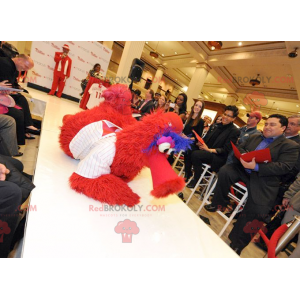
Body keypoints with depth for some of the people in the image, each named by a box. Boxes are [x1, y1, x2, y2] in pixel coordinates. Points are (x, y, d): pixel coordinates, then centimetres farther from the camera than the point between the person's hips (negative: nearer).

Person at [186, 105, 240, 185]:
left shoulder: (234, 131, -6)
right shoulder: (215, 126, 14)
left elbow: (226, 150, -13)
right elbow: (206, 138, 16)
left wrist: (209, 150, -21)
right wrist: (200, 143, -8)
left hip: (218, 156, -7)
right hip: (206, 149, 7)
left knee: (195, 154, -31)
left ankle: (196, 180, -13)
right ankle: (188, 175, -3)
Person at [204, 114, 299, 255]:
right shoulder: (254, 137, 21)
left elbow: (285, 167, -10)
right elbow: (239, 148, 17)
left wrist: (256, 167, -22)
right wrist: (243, 156, -9)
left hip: (264, 181, -4)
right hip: (242, 169, 5)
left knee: (256, 211, -19)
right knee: (225, 171, -25)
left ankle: (237, 243, 1)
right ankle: (219, 203, -5)